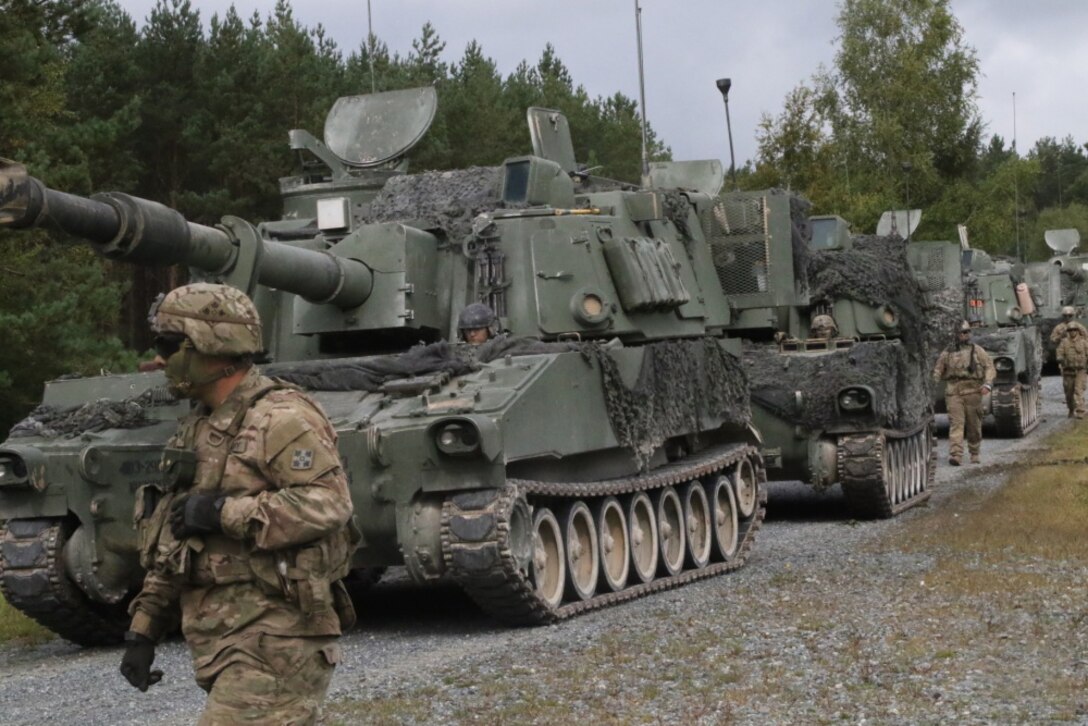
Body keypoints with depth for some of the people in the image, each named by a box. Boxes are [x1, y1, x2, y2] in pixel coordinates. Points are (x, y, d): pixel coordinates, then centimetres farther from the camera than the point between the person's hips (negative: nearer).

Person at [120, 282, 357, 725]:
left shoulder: (280, 418, -11)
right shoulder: (196, 430, 19)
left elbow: (328, 504, -24)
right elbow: (172, 546, 23)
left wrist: (223, 511, -22)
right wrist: (142, 629, 18)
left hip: (273, 642, -9)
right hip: (220, 643, 9)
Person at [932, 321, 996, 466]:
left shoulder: (977, 350, 9)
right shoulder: (947, 352, 13)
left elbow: (990, 367, 4)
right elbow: (938, 370, 17)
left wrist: (987, 384, -11)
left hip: (972, 390, 0)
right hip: (953, 392, 0)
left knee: (974, 425, 6)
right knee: (955, 423, -12)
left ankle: (975, 454, 21)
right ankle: (955, 455, -21)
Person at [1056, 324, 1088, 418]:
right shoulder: (1064, 342, 5)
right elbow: (1060, 352, -8)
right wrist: (1060, 359, -30)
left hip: (1080, 371, -2)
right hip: (1068, 371, 2)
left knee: (1079, 390, -14)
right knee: (1069, 392, 9)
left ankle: (1080, 412, -17)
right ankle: (1071, 410, 29)